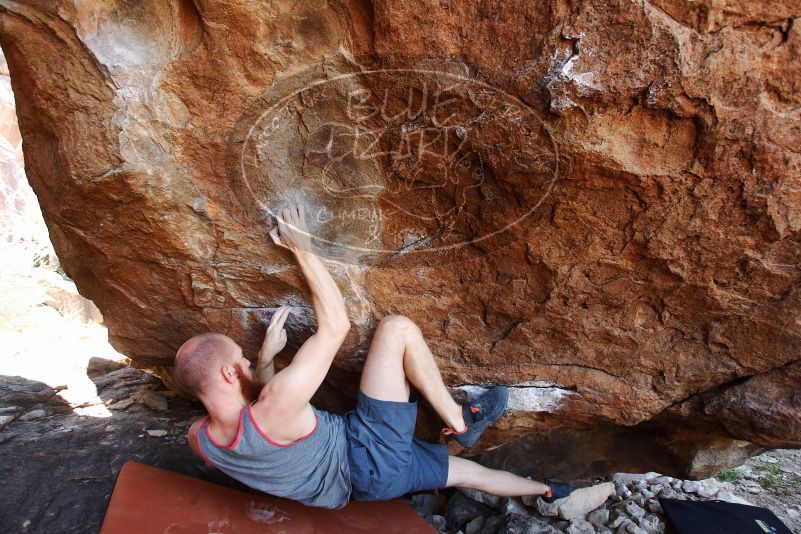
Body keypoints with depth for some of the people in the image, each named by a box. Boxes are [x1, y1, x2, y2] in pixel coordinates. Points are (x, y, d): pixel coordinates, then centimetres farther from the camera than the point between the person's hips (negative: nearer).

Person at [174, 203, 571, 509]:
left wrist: (267, 358, 3)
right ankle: (458, 420, 2)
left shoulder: (198, 440, -10)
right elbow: (336, 326, -28)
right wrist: (302, 249, -20)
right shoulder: (276, 406, -38)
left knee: (465, 469, 24)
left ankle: (545, 491, 47)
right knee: (397, 328, -18)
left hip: (358, 475, 9)